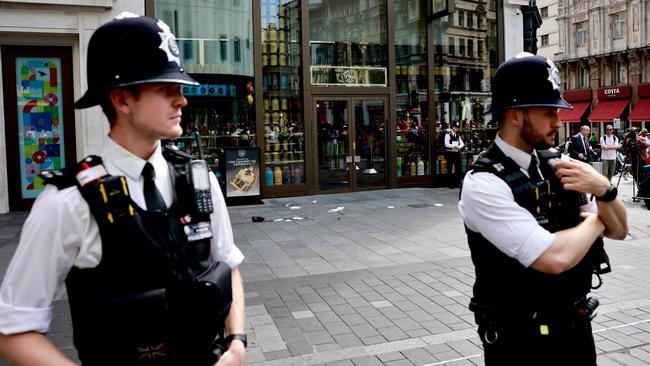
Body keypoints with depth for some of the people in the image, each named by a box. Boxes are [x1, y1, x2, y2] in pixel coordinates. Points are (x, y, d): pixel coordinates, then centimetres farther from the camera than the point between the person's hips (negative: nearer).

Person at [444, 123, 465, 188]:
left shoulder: (458, 135, 13)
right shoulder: (448, 134, -6)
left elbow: (462, 143, 8)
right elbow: (446, 144, -16)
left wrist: (459, 147, -13)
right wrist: (454, 146, -25)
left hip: (457, 153, 6)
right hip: (450, 153, -6)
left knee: (458, 168, 7)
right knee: (450, 169, 0)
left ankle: (457, 183, 17)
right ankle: (450, 184, 7)